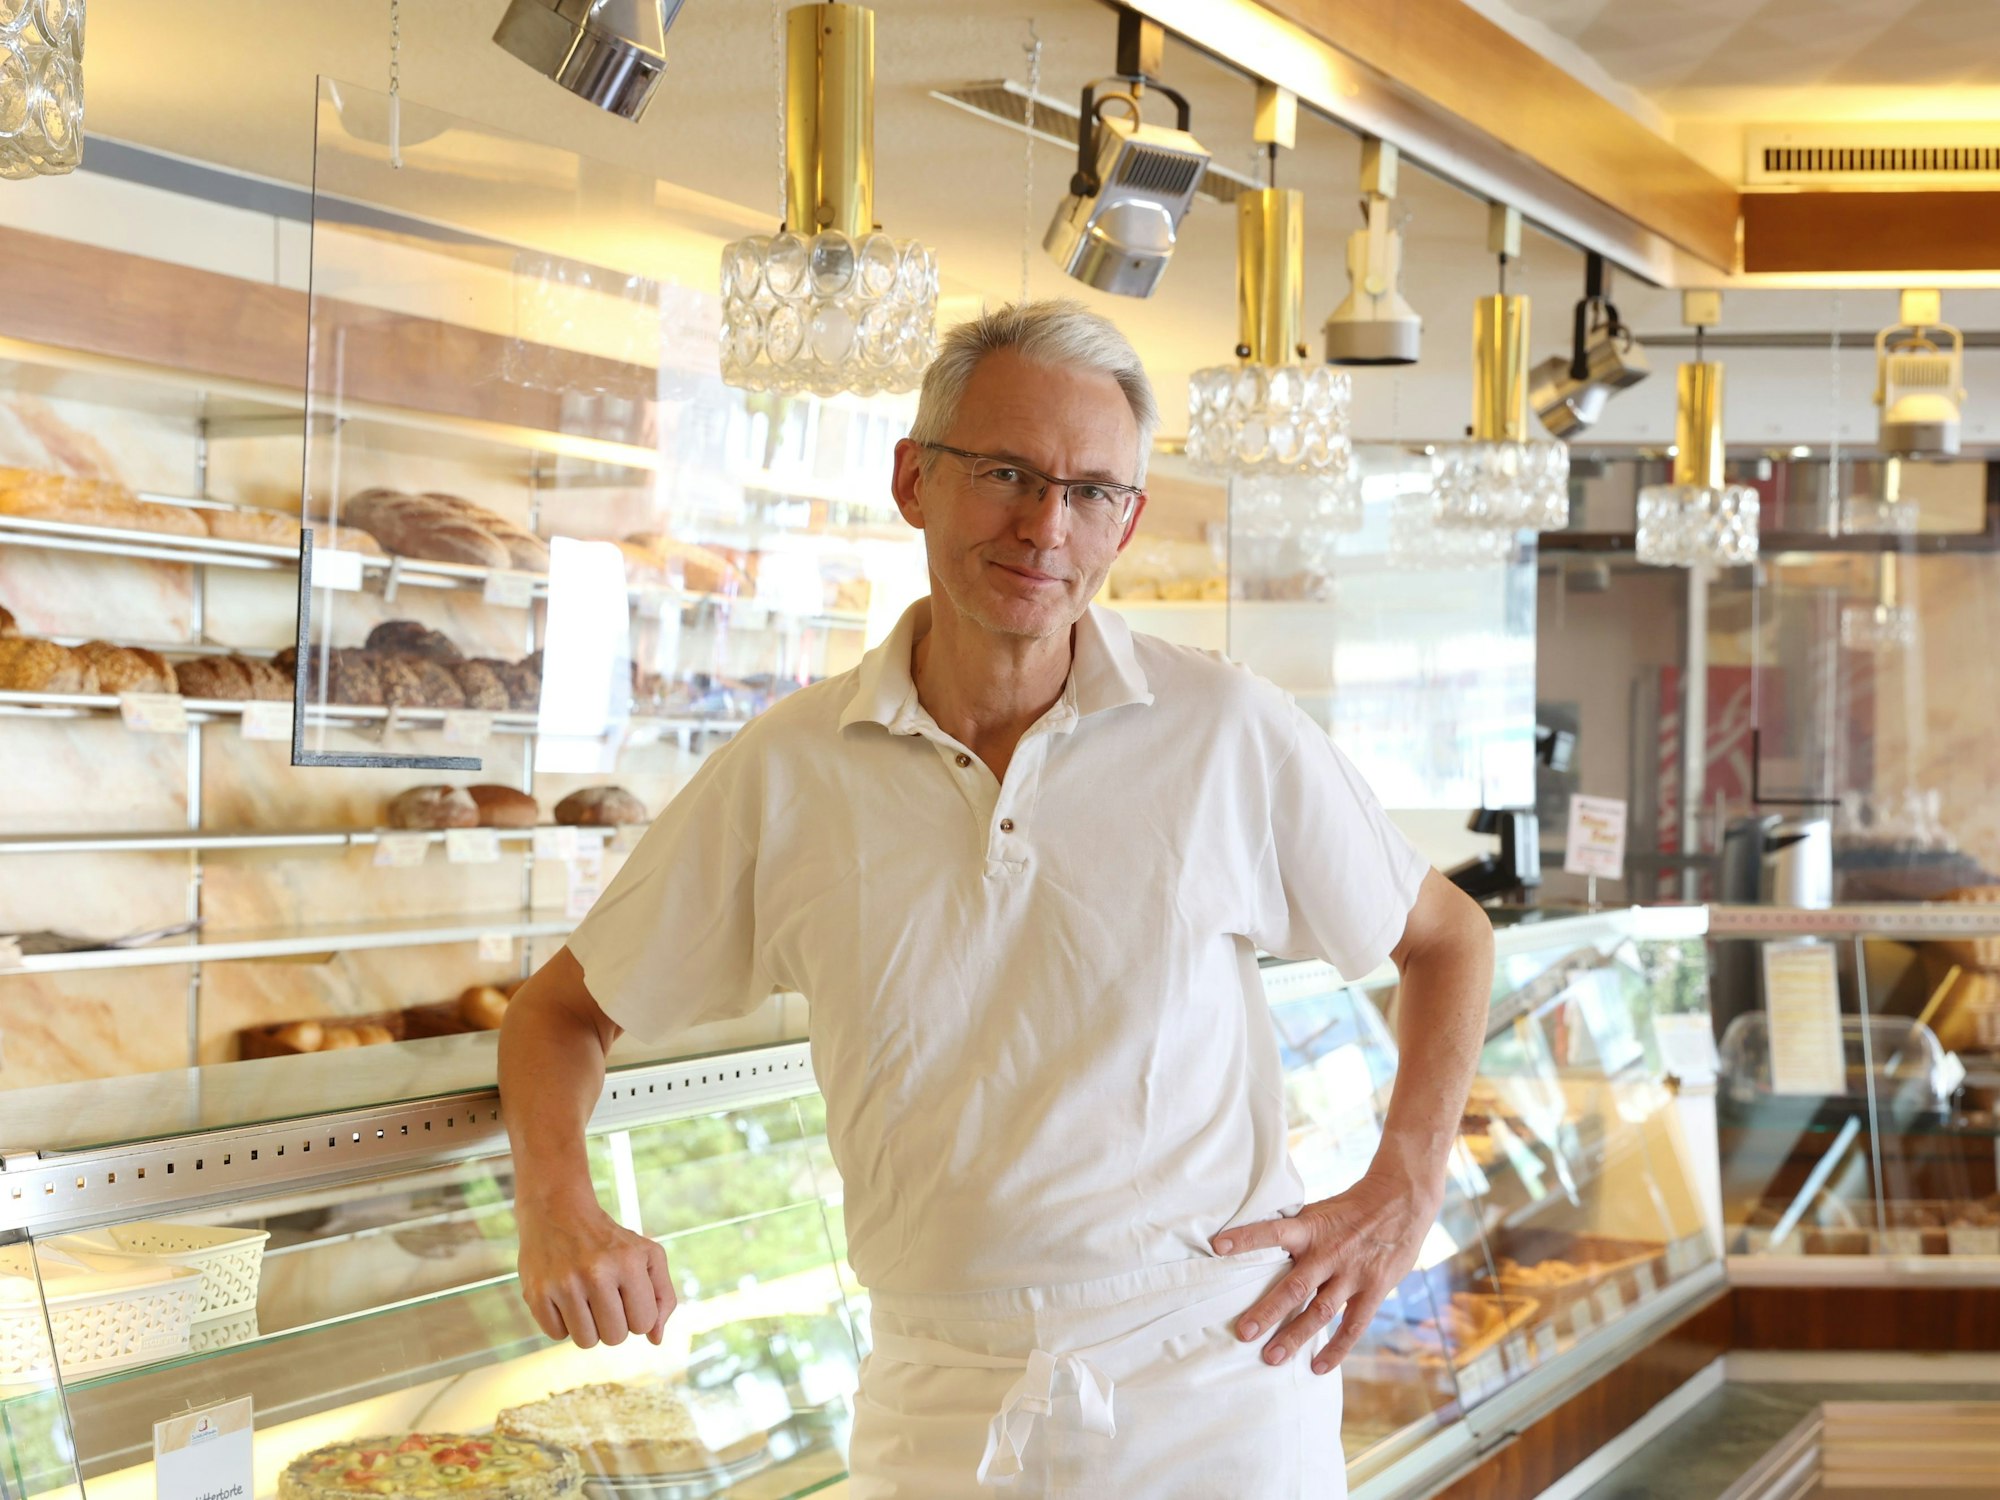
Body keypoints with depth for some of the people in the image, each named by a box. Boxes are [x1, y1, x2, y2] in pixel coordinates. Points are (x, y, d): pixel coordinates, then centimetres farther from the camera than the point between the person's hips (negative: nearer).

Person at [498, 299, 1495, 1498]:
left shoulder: (1227, 735, -6)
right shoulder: (783, 775, -4)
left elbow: (1448, 938, 8)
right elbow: (566, 1009, 7)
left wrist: (1402, 1197, -3)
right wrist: (558, 1212, -12)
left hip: (1216, 1394, -1)